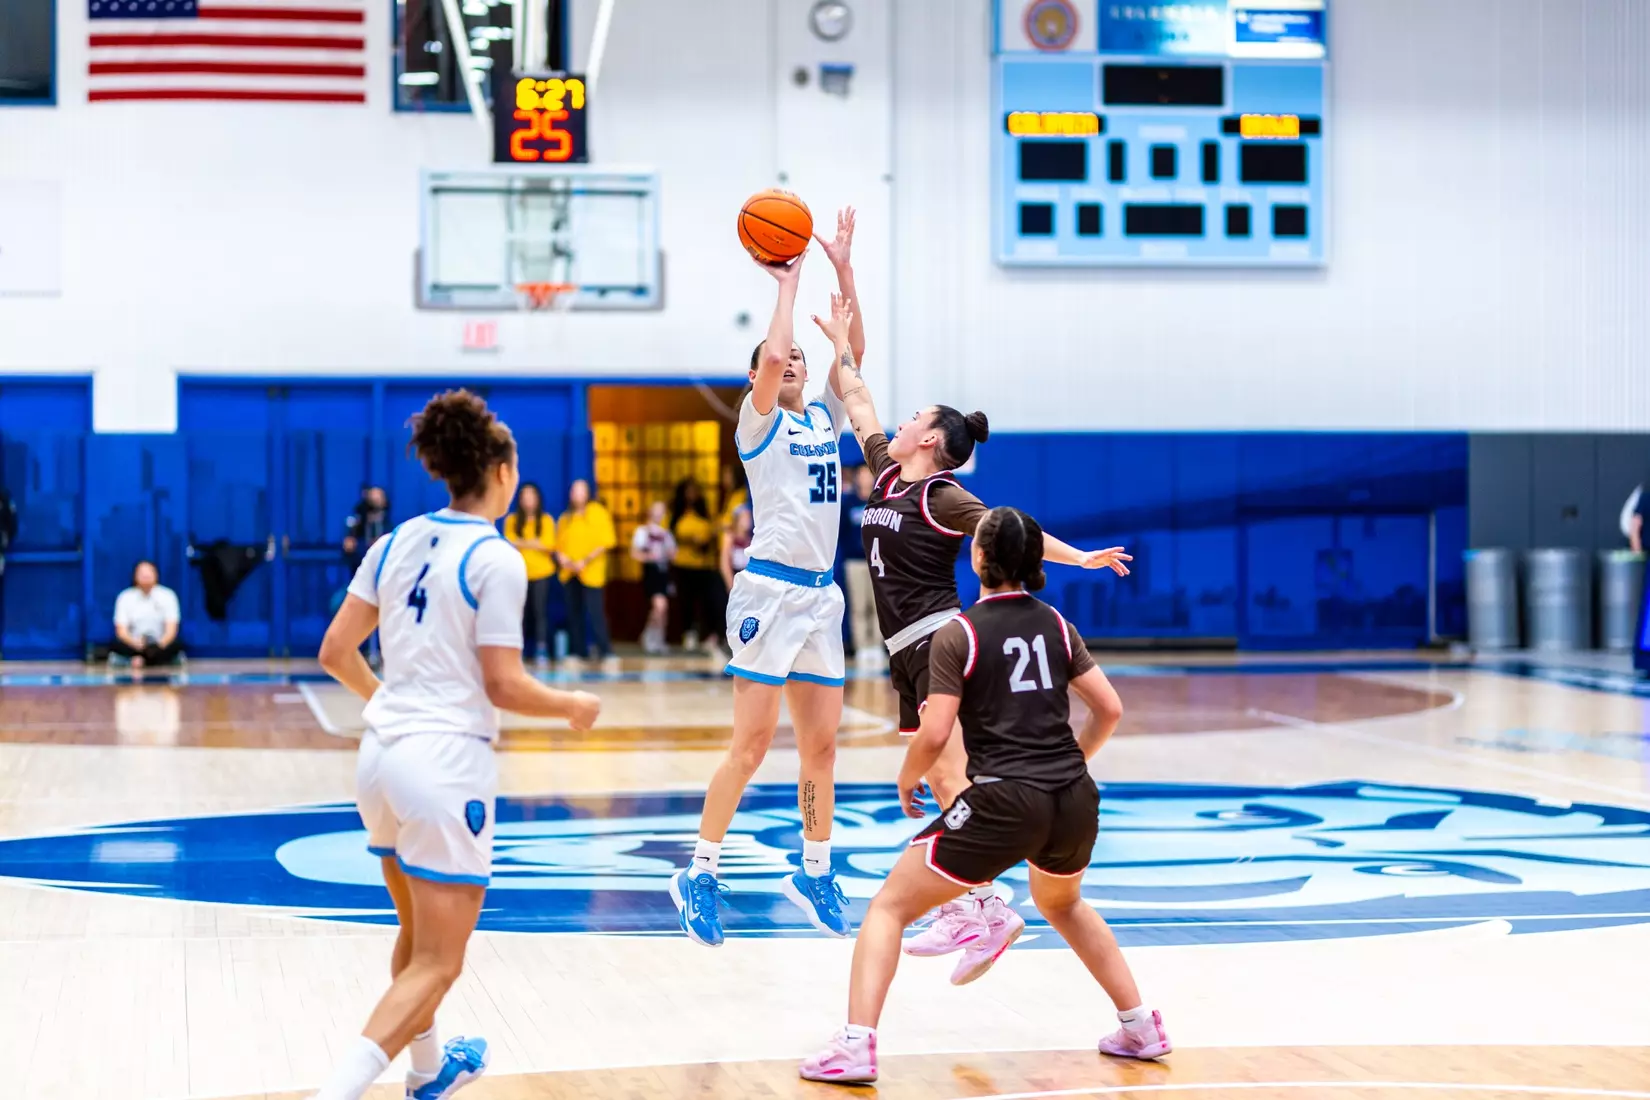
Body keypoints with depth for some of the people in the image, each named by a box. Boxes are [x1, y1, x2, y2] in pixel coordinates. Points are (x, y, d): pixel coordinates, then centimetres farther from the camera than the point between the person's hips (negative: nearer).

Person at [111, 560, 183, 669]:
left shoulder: (167, 596, 0)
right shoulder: (125, 598, 1)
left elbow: (171, 629, -6)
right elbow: (121, 631, -6)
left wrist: (160, 645, -27)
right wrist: (136, 644, -27)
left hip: (160, 645, 0)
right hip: (133, 647, 0)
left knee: (178, 645, -33)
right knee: (116, 646, -32)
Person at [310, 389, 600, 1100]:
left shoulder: (397, 542, 7)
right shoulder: (496, 560, -11)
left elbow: (336, 652, 9)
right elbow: (504, 687, -13)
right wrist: (574, 708, 5)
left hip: (382, 752, 8)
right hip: (447, 761, -7)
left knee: (417, 933, 27)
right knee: (437, 964, -4)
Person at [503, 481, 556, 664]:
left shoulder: (546, 521, 4)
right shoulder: (511, 520, 6)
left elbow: (549, 545, -6)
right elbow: (509, 542, -5)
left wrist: (521, 542, -10)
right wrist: (534, 543, -14)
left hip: (541, 573, -1)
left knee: (540, 610, -3)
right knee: (520, 612, -2)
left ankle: (541, 648, -2)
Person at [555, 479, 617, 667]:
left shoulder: (598, 512, 1)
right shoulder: (566, 518, 16)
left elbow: (606, 541, -6)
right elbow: (559, 542, 15)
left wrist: (585, 561, -14)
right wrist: (561, 557, -8)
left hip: (591, 572, -5)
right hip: (570, 572, 5)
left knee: (595, 612, -11)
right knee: (573, 612, 3)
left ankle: (605, 652, -7)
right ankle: (579, 651, 11)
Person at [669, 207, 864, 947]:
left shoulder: (824, 416, 14)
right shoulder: (759, 421, -3)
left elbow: (854, 350, 7)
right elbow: (769, 354, -21)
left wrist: (843, 269, 3)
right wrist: (788, 282, -10)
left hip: (820, 594, 7)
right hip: (771, 588, -7)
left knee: (821, 745, 9)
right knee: (752, 743, -7)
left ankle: (815, 874, 20)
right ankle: (700, 874, 1)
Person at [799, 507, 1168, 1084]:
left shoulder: (958, 633, -3)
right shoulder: (1054, 623, 11)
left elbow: (934, 734, -9)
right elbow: (1110, 708, 11)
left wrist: (907, 781, 10)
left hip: (1004, 803, -6)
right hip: (1076, 801, 6)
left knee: (889, 906, 5)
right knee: (1061, 904, 36)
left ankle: (856, 1046, -9)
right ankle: (1141, 1025, 34)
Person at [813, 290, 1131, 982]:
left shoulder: (943, 498, -9)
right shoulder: (886, 474, 13)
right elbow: (857, 403, 22)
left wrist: (1080, 558, -24)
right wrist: (840, 340, 25)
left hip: (938, 640, -8)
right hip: (907, 650, 8)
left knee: (948, 779, -17)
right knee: (942, 785, 8)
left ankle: (990, 907, -21)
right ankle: (959, 913, 10)